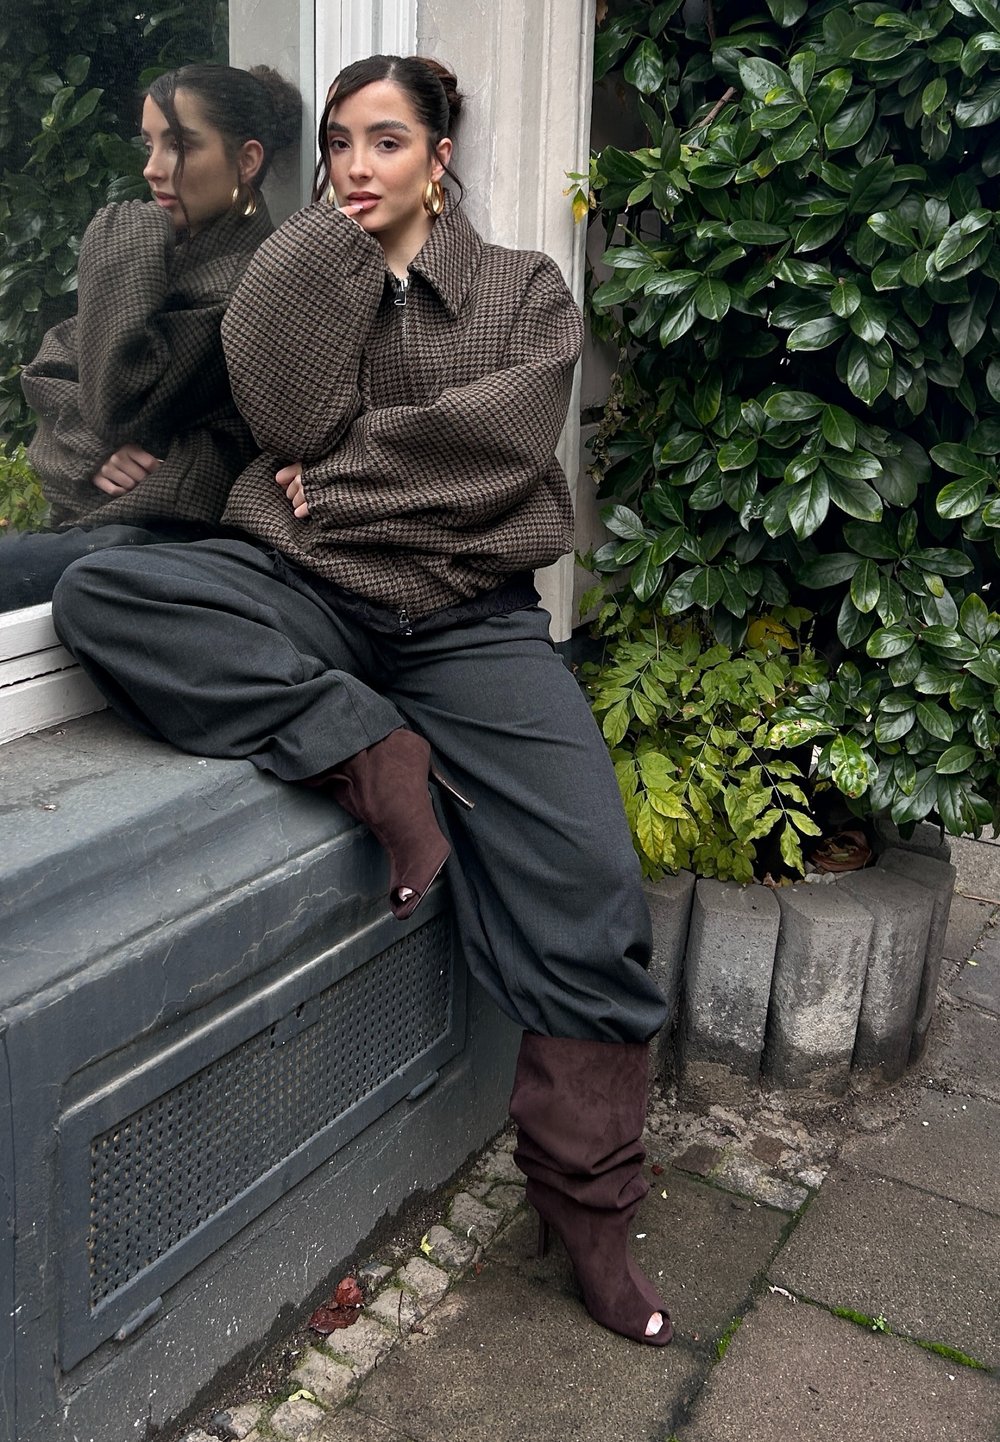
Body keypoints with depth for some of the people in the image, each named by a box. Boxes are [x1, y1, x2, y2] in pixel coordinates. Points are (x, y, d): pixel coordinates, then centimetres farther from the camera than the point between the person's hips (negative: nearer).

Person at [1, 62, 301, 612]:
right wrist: (94, 443, -8)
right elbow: (49, 370, 11)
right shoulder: (151, 242, 11)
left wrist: (128, 255, -8)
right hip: (73, 509, 7)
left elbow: (122, 401, -16)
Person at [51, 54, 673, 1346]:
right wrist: (343, 236, -1)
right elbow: (288, 418, -6)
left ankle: (587, 1203, -1)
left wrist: (342, 476, -2)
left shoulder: (524, 290, 14)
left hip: (467, 612, -1)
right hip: (306, 598, 2)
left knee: (588, 883, -19)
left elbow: (500, 438, -5)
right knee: (98, 597, -26)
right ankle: (373, 751, -23)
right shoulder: (303, 280, 16)